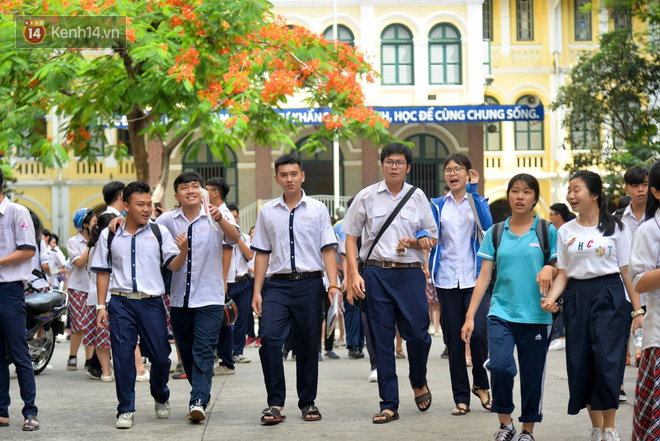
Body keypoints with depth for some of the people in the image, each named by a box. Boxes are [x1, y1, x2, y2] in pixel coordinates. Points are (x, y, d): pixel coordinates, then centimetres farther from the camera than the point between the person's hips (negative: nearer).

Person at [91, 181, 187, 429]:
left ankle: (160, 397, 32)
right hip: (121, 302, 0)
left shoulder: (159, 232, 4)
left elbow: (173, 266, 1)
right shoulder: (109, 235, 6)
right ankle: (126, 410, 8)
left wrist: (183, 250, -20)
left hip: (152, 302, 0)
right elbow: (103, 272, 11)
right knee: (123, 357, -2)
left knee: (161, 356, 4)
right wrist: (101, 306, 6)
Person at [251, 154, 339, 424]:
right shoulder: (267, 212, 10)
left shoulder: (317, 209, 6)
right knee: (269, 338, -16)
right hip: (277, 283, 1)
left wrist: (333, 284, -9)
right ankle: (275, 403, -9)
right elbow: (262, 253, 11)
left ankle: (308, 402, 18)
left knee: (308, 344, 4)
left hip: (309, 283, 0)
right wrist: (257, 291, 5)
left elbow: (328, 249, 3)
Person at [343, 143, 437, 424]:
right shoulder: (367, 197, 5)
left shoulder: (418, 197, 8)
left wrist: (413, 242, -8)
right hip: (376, 274, 0)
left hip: (410, 273, 1)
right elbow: (351, 237, 6)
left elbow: (432, 239, 13)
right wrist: (354, 274, -4)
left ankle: (418, 381, 28)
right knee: (382, 341, 1)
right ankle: (389, 404, 8)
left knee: (418, 335, -3)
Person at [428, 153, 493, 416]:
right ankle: (461, 398, 10)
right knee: (453, 340, 2)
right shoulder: (438, 206, 13)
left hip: (475, 277, -2)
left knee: (478, 331, -16)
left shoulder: (478, 202, 8)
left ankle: (481, 384, 7)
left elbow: (487, 225, -12)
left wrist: (473, 191, -14)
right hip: (447, 279, 2)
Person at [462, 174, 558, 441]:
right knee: (500, 366, -18)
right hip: (501, 312, 0)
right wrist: (470, 316, 1)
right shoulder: (495, 233, 8)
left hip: (536, 316, 0)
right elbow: (484, 276, 7)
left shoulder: (547, 231, 4)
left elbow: (562, 270, 9)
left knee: (532, 375, 3)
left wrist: (549, 269, -15)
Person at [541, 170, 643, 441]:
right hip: (576, 299, 4)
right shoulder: (566, 231, 11)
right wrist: (551, 297, -9)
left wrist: (637, 309, -3)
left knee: (607, 363, -12)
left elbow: (627, 271, 1)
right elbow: (563, 274, 9)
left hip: (609, 297, -3)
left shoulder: (615, 227, 2)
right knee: (580, 365, 1)